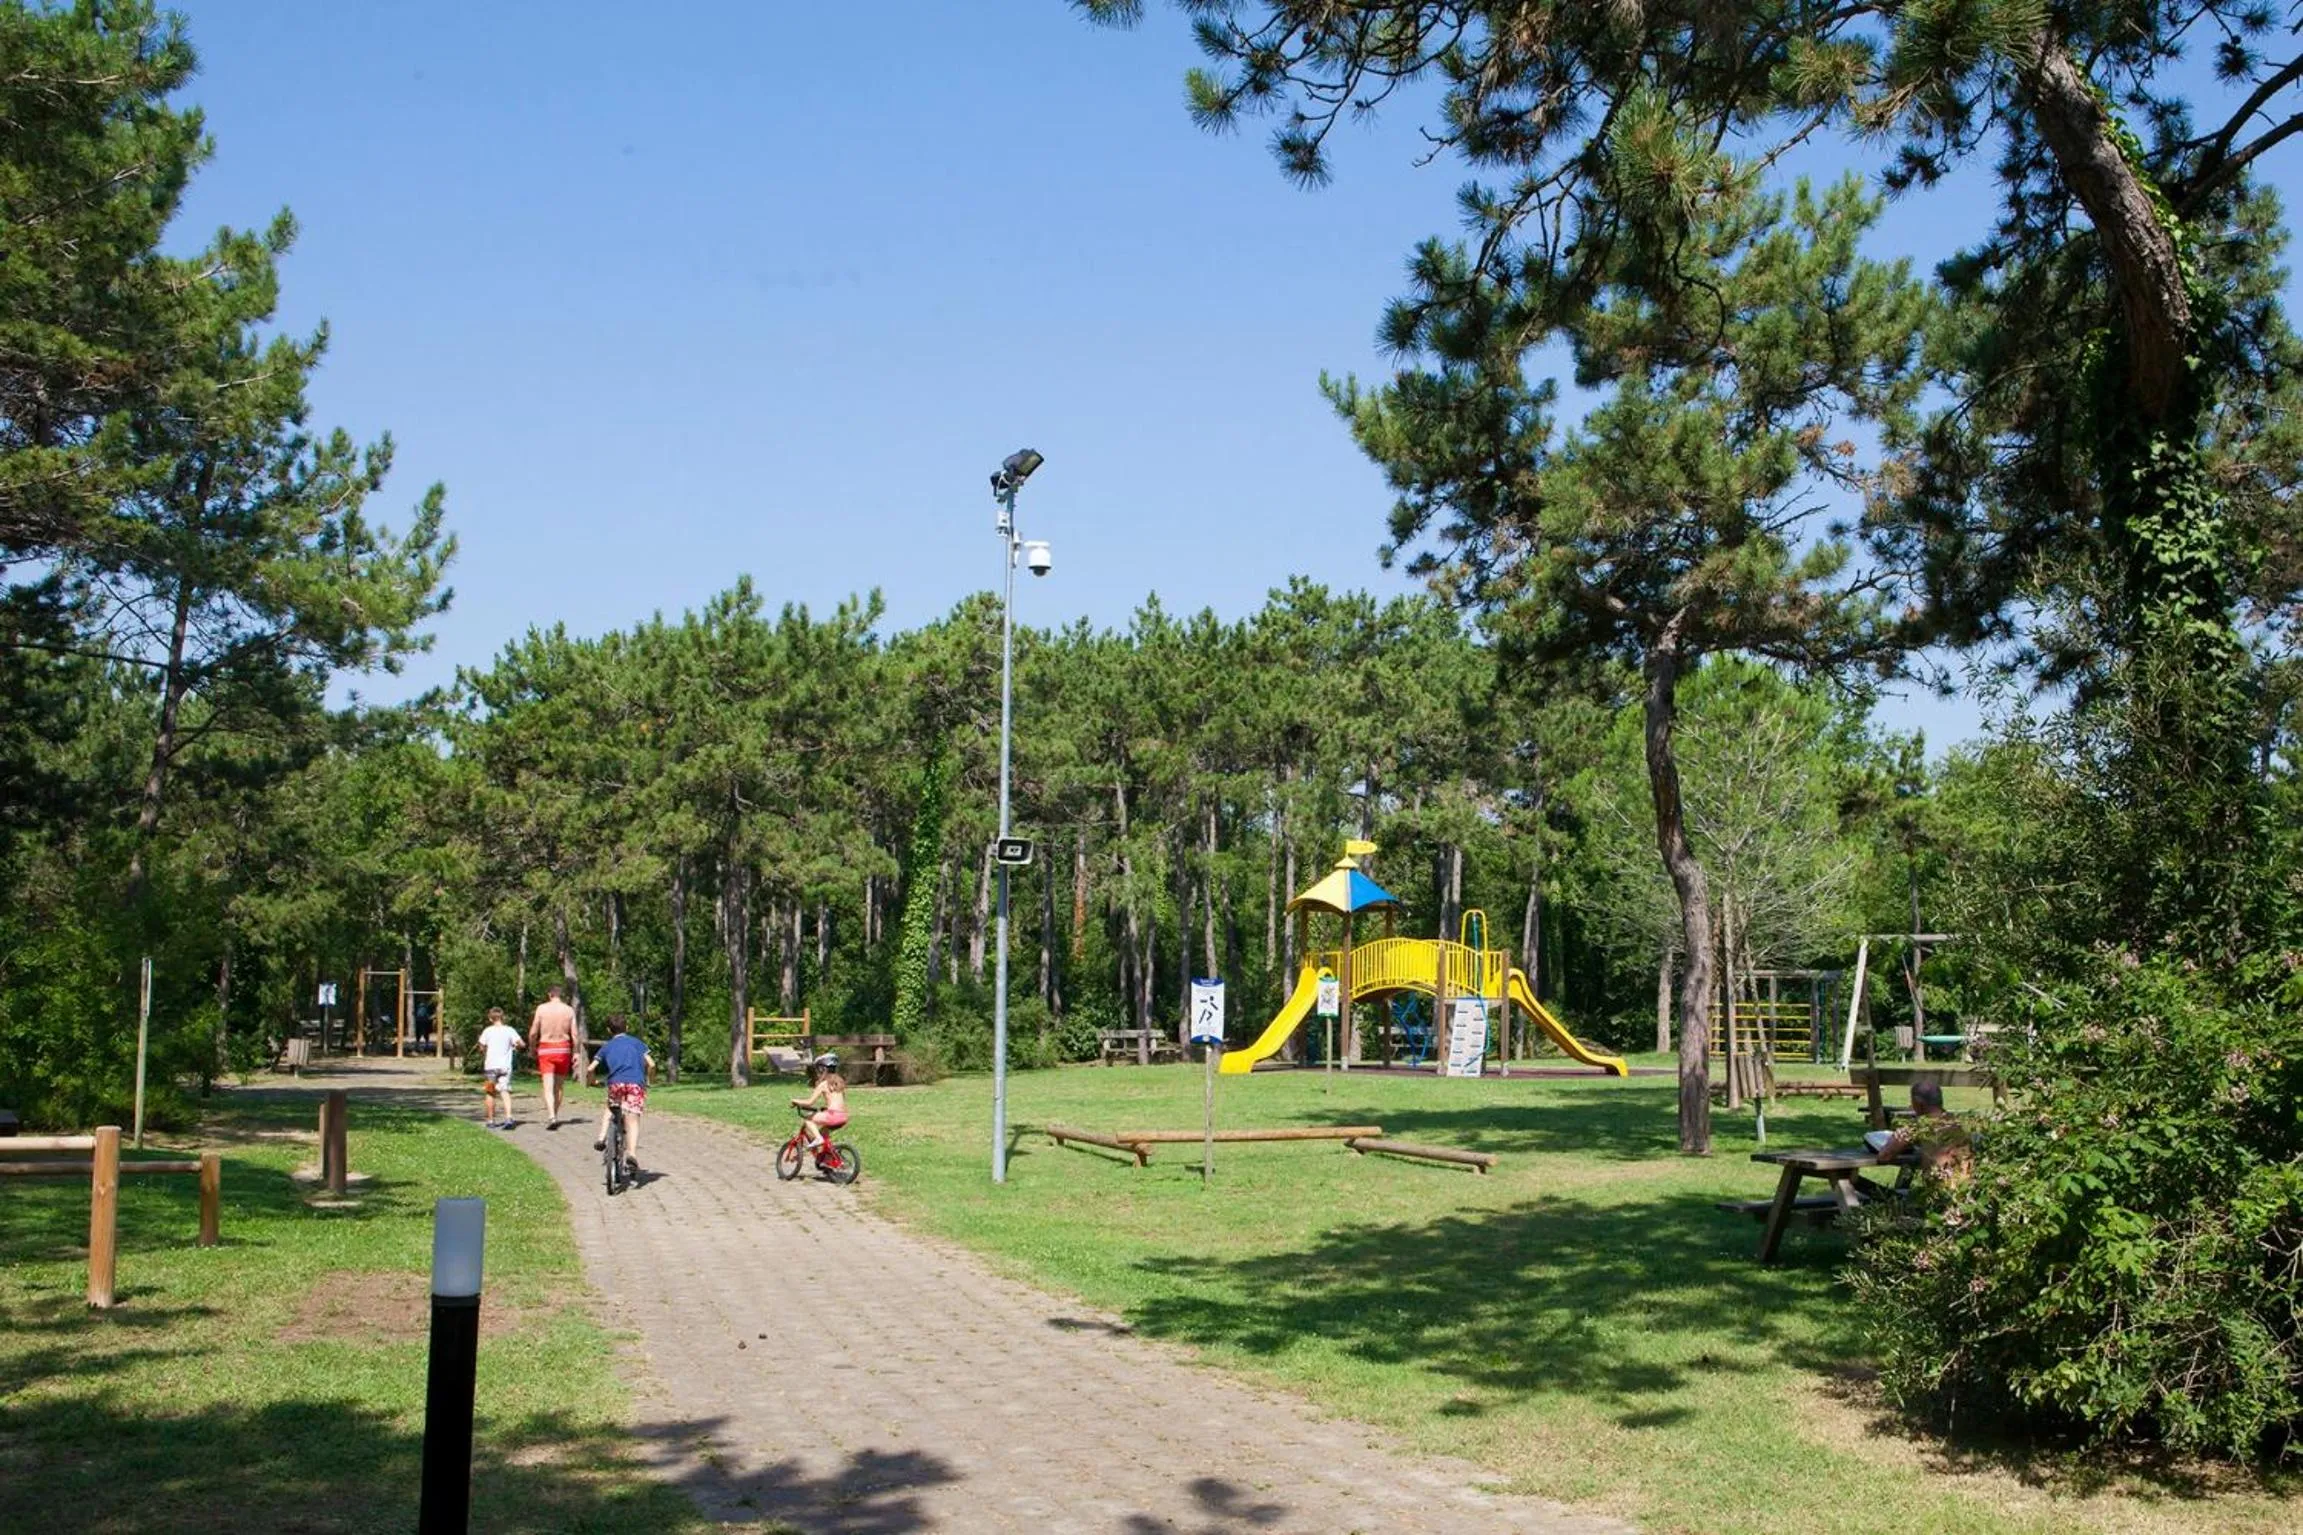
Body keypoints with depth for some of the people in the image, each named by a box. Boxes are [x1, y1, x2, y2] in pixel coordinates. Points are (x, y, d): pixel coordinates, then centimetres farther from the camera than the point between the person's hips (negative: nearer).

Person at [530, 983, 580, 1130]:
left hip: (546, 1049, -2)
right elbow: (574, 1034, -2)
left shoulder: (542, 1008, -3)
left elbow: (533, 1032, -3)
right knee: (558, 1086, 16)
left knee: (548, 1087, -7)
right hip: (563, 1049, 2)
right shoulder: (569, 1010, 1)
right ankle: (554, 1115, 25)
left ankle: (551, 1116, -24)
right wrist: (575, 1053, 6)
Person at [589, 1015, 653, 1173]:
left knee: (610, 1107, 31)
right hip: (636, 1083, -1)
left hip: (616, 1082, 1)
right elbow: (651, 1064, 9)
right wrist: (648, 1080, 25)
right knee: (633, 1120, -3)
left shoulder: (606, 1047, 23)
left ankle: (602, 1138, 13)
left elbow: (590, 1068, 12)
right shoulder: (636, 1042, 21)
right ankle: (632, 1153, -24)